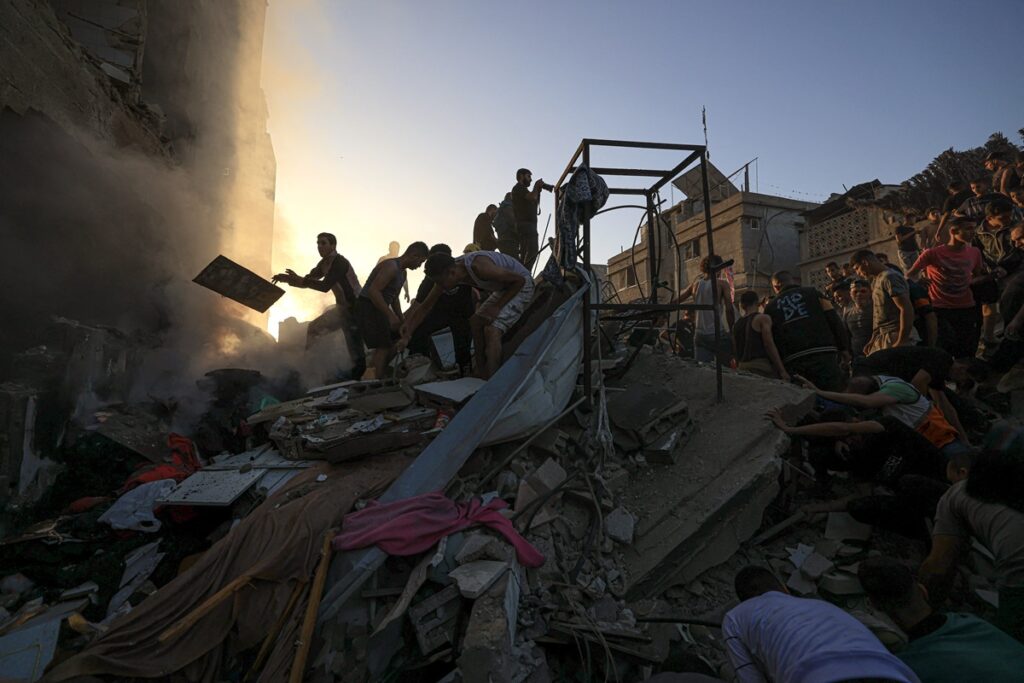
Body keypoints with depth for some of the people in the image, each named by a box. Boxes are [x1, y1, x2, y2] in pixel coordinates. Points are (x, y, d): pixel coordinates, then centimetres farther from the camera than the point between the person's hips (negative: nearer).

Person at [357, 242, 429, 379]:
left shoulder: (402, 272, 13)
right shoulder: (391, 267, -19)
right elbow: (373, 291, -29)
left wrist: (401, 320, 15)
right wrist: (391, 316, -30)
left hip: (379, 308, 10)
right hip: (367, 307, -10)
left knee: (393, 344, 12)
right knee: (383, 348, -12)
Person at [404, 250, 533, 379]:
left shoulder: (478, 267, -36)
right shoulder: (447, 275, -11)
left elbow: (520, 280, -25)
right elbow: (424, 308, -3)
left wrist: (497, 307, -23)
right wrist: (406, 336, -10)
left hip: (520, 285, -9)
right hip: (503, 288, 9)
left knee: (492, 331, -21)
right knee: (476, 322, 11)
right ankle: (481, 374, 20)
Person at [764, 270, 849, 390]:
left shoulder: (770, 306, 14)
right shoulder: (812, 293, 15)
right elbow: (833, 319, 6)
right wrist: (844, 348, 8)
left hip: (792, 361, 1)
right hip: (823, 353, -1)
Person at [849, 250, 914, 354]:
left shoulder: (889, 277, -12)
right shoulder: (875, 280, 16)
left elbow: (907, 309, -18)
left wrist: (901, 342, -20)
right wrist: (873, 339, 16)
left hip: (895, 338, -8)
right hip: (881, 338, 8)